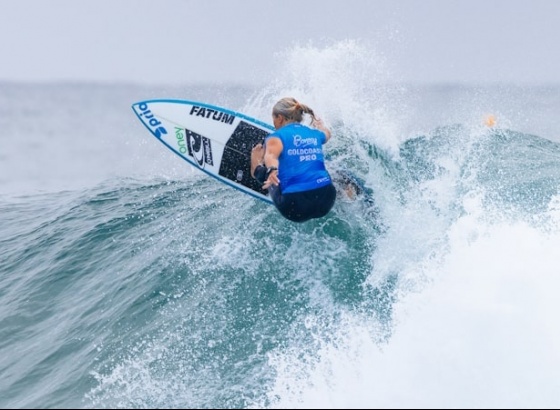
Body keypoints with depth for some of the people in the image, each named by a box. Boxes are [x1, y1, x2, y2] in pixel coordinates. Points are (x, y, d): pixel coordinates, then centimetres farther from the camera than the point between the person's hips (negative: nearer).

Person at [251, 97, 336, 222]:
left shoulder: (277, 137, 0)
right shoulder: (315, 134, 17)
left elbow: (271, 155, -24)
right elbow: (327, 133, 43)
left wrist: (272, 170, -45)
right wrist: (319, 125, 65)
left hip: (295, 206, -5)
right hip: (326, 202, 5)